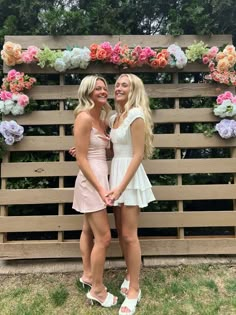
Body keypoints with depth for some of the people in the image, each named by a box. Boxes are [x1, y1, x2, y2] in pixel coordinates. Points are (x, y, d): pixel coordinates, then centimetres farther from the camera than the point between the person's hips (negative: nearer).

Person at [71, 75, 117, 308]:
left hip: (99, 177, 9)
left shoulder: (100, 118, 12)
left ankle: (88, 275, 38)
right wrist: (100, 188, -20)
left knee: (89, 230, 20)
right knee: (103, 237, -2)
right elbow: (82, 159, -18)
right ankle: (97, 290, 18)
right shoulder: (84, 118, -15)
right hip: (91, 180, -9)